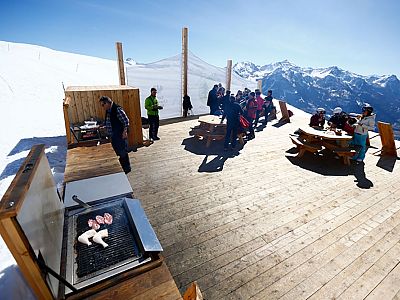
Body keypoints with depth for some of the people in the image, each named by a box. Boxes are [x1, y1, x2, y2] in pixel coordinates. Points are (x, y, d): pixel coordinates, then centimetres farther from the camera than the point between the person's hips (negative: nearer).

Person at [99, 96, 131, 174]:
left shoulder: (117, 109, -16)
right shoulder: (108, 111, 11)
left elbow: (126, 121, -18)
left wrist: (124, 132, -19)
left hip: (120, 135, -9)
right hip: (113, 136, 9)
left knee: (122, 152, -1)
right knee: (117, 152, 17)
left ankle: (127, 168, 13)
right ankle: (120, 167, 32)